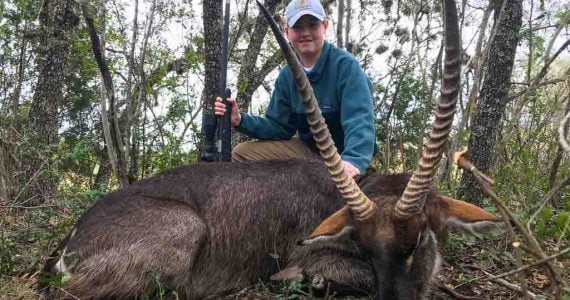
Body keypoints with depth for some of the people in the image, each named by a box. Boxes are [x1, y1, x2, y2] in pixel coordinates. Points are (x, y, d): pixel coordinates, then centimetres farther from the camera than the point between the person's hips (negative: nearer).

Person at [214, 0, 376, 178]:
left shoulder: (345, 65, -19)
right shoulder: (287, 76, 2)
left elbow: (360, 121, -32)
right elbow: (280, 126, 3)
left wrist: (353, 161, -52)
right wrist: (241, 121, -13)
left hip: (346, 156, -5)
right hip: (308, 149, 6)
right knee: (242, 154, -2)